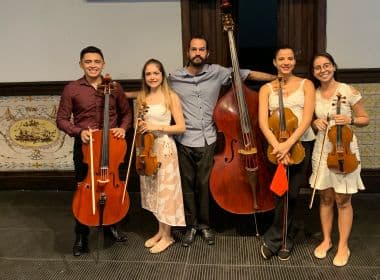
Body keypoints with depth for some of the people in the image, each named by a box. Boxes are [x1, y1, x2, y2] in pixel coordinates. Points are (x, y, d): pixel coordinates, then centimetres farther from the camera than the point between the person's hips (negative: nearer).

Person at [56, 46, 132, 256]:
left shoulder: (115, 87, 1)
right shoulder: (71, 89, -5)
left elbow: (126, 113, 11)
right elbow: (62, 119, -1)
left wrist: (122, 128, -8)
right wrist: (79, 132, -17)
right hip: (84, 147, -2)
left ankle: (110, 226, 37)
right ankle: (81, 236, 23)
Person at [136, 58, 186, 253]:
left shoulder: (171, 97, -6)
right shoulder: (141, 98, 8)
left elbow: (181, 127, -10)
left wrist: (157, 126, -18)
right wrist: (140, 127, -5)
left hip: (164, 147, -5)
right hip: (146, 147, 5)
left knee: (165, 191, 1)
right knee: (152, 191, 12)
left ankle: (167, 236, 15)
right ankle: (160, 231, 27)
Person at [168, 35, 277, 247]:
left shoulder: (217, 72, 1)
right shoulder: (174, 78, 1)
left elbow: (247, 74, 0)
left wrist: (278, 77, -3)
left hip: (208, 140, 0)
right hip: (185, 141, 0)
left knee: (204, 184, 7)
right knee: (188, 185, 10)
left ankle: (205, 225, 27)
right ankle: (191, 226, 26)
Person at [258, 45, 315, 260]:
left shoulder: (306, 85, 5)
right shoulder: (266, 89, 7)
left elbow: (307, 118, -7)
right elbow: (263, 122, -4)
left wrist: (289, 143, -20)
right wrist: (277, 145, -20)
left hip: (302, 144, 0)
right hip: (277, 145, 0)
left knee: (290, 193, 0)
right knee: (285, 194, -5)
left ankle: (274, 240, 18)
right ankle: (285, 241, 16)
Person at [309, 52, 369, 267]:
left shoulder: (348, 91, -7)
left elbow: (365, 119, 0)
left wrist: (349, 120, -19)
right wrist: (315, 122, -6)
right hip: (322, 150, 4)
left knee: (343, 200, 4)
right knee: (326, 198, 13)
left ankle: (343, 246, 20)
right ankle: (326, 240, 29)